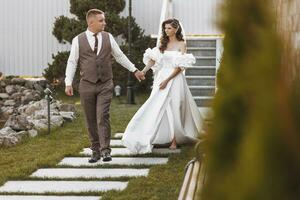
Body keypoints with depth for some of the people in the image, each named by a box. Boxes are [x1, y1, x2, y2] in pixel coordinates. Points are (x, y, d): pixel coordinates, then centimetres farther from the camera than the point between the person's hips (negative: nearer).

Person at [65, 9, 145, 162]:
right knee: (91, 120, 5)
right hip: (87, 85, 0)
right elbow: (72, 62, 1)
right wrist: (68, 83, -6)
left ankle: (105, 151, -10)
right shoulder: (78, 40, -1)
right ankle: (95, 151, 15)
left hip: (105, 85, 0)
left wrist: (134, 70, 15)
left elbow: (120, 56, 14)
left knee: (103, 117, -12)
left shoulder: (108, 37, 5)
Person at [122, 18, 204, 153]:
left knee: (172, 108, -4)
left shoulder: (181, 44, -3)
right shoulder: (163, 44, 12)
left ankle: (174, 140, 4)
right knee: (158, 108, 0)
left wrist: (167, 80, -17)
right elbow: (153, 59, 3)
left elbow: (180, 67, -10)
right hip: (161, 78, 5)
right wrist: (144, 70, -15)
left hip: (175, 79, -5)